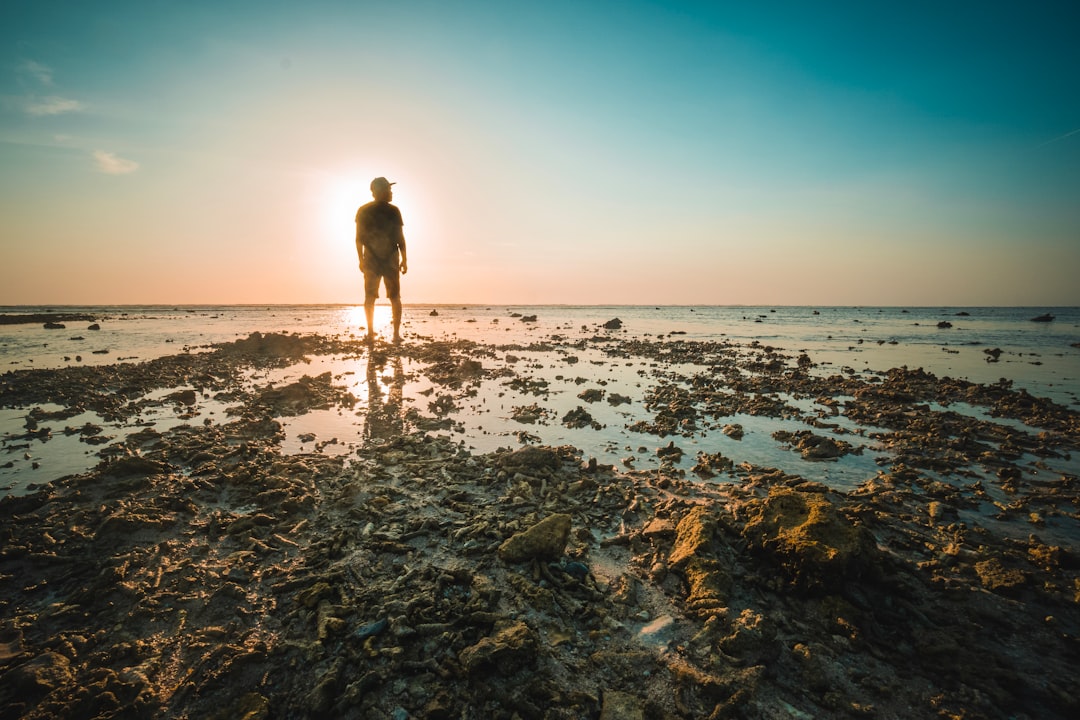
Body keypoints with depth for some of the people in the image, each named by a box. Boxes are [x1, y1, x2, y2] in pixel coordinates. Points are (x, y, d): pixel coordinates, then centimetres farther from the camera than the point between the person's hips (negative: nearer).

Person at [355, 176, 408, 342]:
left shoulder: (363, 211, 3)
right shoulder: (393, 211, -6)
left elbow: (359, 238, 4)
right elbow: (400, 237, -7)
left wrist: (361, 259, 12)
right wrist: (404, 260, 0)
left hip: (371, 259, 2)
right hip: (391, 259, -2)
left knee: (369, 297, 8)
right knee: (395, 297, 5)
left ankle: (370, 331, 3)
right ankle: (396, 333, 1)